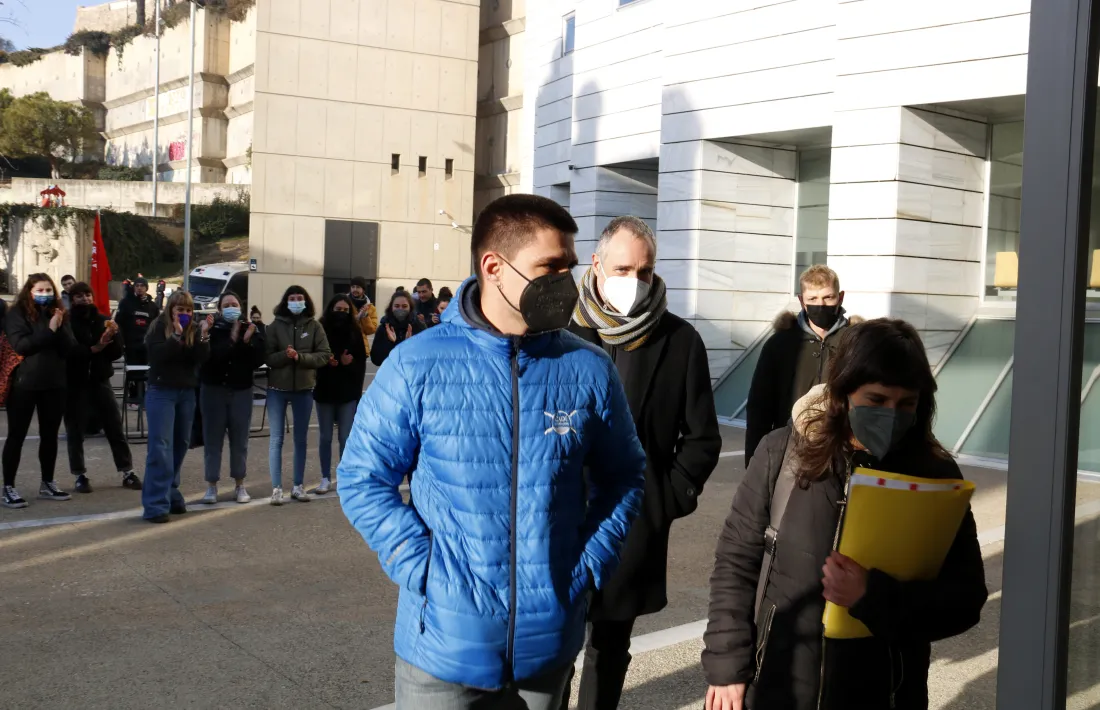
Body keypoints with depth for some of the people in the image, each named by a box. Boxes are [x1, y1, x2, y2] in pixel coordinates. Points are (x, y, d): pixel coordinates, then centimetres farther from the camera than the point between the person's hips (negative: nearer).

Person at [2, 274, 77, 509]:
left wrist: (60, 328, -15)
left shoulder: (58, 314, 8)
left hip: (54, 383, 5)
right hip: (24, 383, -5)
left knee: (50, 435, 11)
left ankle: (47, 483, 21)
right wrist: (48, 330, -22)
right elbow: (20, 345, -18)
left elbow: (69, 348, 1)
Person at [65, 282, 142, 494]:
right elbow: (66, 351, -17)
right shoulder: (67, 322, -5)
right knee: (75, 431, 2)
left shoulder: (103, 320, 9)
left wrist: (112, 337, -13)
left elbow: (117, 352, 6)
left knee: (115, 428, 4)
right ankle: (80, 475, 11)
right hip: (75, 383, -3)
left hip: (100, 380, 4)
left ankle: (127, 472, 10)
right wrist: (92, 349, -24)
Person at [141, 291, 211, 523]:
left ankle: (170, 494, 21)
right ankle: (156, 504, -12)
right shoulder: (159, 327, -4)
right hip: (161, 392, -5)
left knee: (180, 444, 8)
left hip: (187, 393, 5)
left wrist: (203, 335, -18)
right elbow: (157, 354, -19)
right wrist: (177, 334, -25)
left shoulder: (195, 329, 6)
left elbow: (202, 358, -5)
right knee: (160, 447, -10)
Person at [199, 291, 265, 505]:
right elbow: (208, 356, -19)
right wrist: (232, 340, -22)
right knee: (213, 439, 0)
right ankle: (211, 486, 6)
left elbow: (259, 359, -5)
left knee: (239, 439, 6)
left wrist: (248, 341, -19)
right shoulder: (211, 330, -5)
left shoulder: (250, 330, 2)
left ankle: (239, 485, 15)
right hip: (214, 390, -2)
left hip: (241, 391, 2)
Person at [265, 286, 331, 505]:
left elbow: (325, 355, -6)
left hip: (304, 388, 1)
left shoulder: (314, 326, 0)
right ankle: (276, 488, 4)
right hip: (277, 388, -1)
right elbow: (266, 357, -5)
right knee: (276, 439, 0)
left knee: (300, 439, 10)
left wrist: (300, 357, -19)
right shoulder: (275, 326, -2)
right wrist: (285, 355, -23)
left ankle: (298, 486, 19)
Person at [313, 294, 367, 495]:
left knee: (346, 437, 2)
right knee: (325, 437, 7)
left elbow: (361, 361, 1)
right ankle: (326, 478, 16)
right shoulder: (320, 329, -3)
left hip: (348, 392, 0)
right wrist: (332, 362, -19)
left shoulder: (355, 331, 1)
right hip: (325, 391, 0)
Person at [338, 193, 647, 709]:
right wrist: (421, 566, -13)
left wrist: (589, 564, -5)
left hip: (547, 643, 2)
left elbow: (622, 477, 8)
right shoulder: (417, 365, -9)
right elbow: (362, 478, -3)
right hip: (442, 643, -2)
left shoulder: (590, 370, -3)